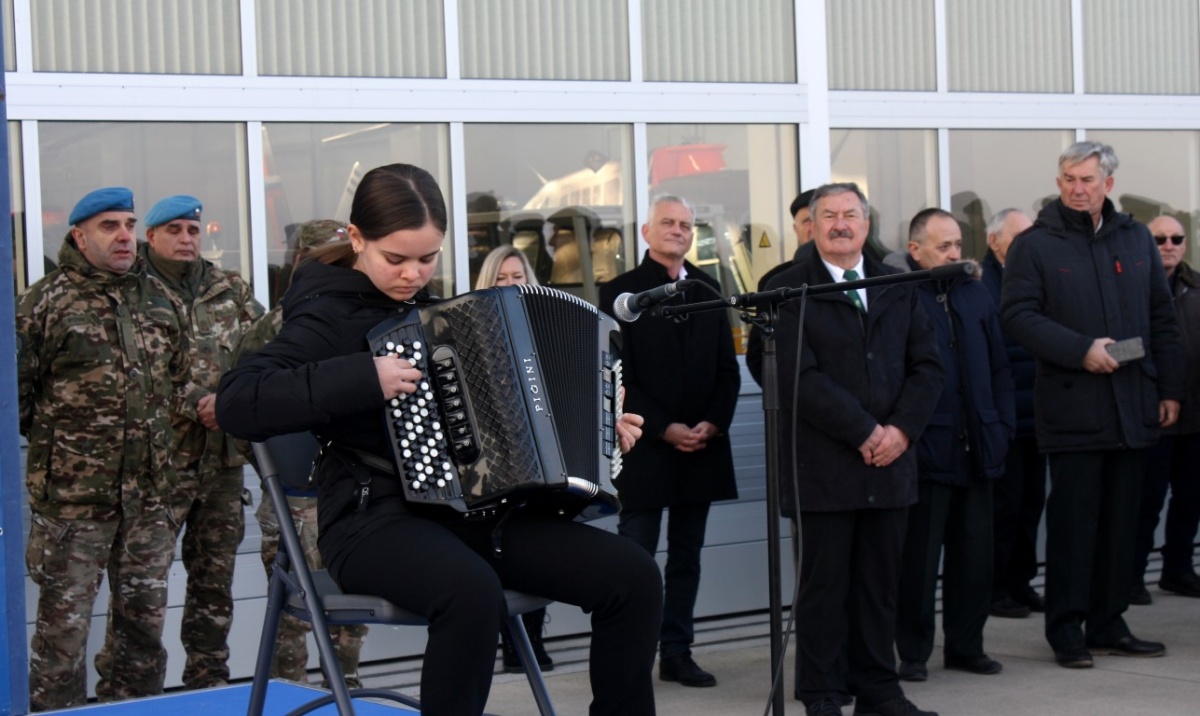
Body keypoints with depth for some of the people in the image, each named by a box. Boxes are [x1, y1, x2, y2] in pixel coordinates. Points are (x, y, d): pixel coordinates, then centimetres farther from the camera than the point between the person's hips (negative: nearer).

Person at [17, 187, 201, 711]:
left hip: (149, 493, 5)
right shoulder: (46, 301, -5)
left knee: (145, 619, 13)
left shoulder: (161, 301, 12)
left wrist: (202, 404, 10)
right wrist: (53, 437, -3)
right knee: (64, 623, -1)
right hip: (71, 495, -5)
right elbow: (16, 391, -4)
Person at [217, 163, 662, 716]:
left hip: (470, 508, 7)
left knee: (633, 575, -10)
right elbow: (235, 403, -20)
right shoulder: (331, 315, -6)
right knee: (472, 593, -40)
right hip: (376, 515, -7)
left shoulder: (430, 308, 16)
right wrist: (364, 379, -25)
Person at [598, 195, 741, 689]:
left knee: (686, 557, 8)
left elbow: (727, 367, 12)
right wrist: (664, 429, -13)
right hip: (646, 446, -5)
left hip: (702, 446, 5)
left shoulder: (708, 290, 13)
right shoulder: (620, 292, -1)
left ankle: (677, 653, 14)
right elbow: (619, 376, -7)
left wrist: (714, 422, -4)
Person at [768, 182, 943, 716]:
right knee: (825, 583, 1)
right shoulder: (788, 290, -1)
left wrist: (902, 428, -5)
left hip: (890, 458, 4)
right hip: (823, 465, -4)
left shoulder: (898, 288, 15)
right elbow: (799, 376, -10)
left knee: (881, 581, 8)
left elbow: (926, 365, 10)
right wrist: (863, 432, -12)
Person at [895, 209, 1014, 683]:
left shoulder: (976, 296, 13)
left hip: (975, 450, 6)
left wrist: (1002, 426, 9)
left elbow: (999, 367, 17)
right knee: (919, 557, 2)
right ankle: (913, 652, 11)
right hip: (926, 450, -6)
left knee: (975, 554, 11)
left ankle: (966, 645, 22)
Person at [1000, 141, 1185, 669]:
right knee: (1072, 521, -2)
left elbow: (1162, 319, 15)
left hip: (1133, 407, 5)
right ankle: (1066, 631, 5)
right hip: (1071, 407, -4)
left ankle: (1108, 624, 17)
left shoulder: (1136, 240, 13)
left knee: (1121, 520, 8)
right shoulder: (1035, 246, -1)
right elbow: (1017, 316, -9)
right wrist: (1081, 349, -18)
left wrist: (1170, 388, 8)